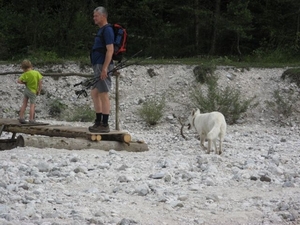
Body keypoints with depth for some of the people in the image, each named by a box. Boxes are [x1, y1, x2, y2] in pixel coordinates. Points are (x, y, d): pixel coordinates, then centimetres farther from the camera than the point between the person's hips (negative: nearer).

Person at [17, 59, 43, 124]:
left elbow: (19, 81, -15)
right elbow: (40, 81, -10)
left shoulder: (25, 74, -9)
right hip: (33, 92, -1)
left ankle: (21, 117, 12)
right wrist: (39, 90, -2)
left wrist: (24, 83, 2)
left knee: (24, 104, 13)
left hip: (27, 90, 1)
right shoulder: (37, 73, -7)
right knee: (32, 105, 6)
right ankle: (31, 119, 1)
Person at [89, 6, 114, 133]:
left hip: (103, 65, -11)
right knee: (94, 94, 13)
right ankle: (98, 122, 17)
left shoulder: (107, 30, -11)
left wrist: (104, 68, -24)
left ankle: (104, 125, -6)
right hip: (98, 66, 11)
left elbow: (110, 50, -18)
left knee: (103, 94, -8)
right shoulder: (101, 30, 20)